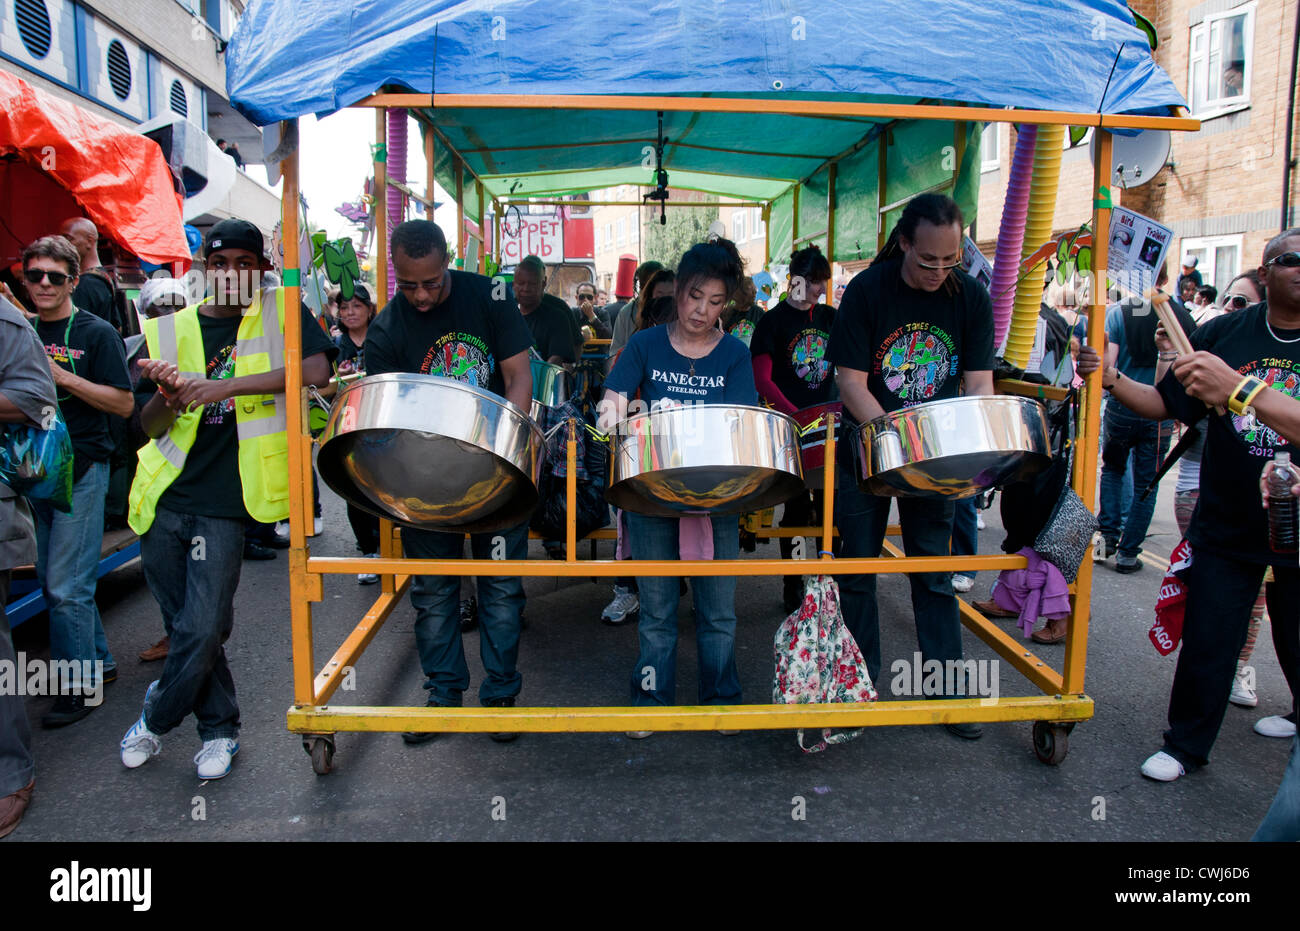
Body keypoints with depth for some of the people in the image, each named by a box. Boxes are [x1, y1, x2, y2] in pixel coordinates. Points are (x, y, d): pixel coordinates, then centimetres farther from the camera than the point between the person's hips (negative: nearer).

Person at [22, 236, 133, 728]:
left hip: (81, 470, -6)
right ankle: (98, 661, 28)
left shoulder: (96, 333, -5)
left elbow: (123, 405, -10)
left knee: (67, 586, -6)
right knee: (51, 581, 13)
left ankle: (80, 686, 6)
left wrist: (64, 377, -19)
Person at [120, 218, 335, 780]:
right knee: (185, 625, 12)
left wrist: (227, 386, -26)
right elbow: (147, 426, 7)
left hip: (222, 505, -4)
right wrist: (168, 394, -16)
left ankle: (154, 720, 24)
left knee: (202, 630, -4)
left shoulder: (282, 312, 0)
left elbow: (316, 371, -20)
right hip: (163, 500, 4)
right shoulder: (171, 329, 7)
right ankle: (219, 730, 31)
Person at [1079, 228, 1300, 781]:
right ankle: (1185, 745, 23)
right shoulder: (1224, 333, -1)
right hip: (1227, 524, 1)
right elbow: (1166, 405, 2)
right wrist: (1110, 380, -15)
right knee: (1207, 641, 5)